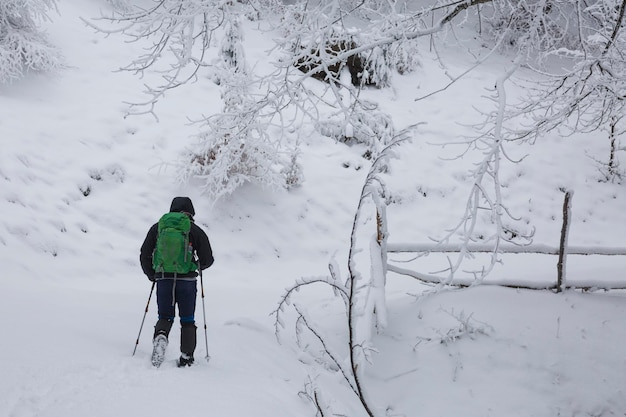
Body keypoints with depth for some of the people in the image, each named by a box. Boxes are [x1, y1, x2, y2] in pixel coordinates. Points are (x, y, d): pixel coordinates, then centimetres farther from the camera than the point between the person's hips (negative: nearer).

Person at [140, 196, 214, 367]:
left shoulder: (157, 228, 8)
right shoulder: (195, 231, 2)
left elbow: (145, 255, 8)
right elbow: (207, 259, 1)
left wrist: (151, 275, 22)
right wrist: (198, 265, 23)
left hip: (164, 279, 1)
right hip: (187, 280, -1)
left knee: (165, 317, 15)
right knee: (187, 321, 12)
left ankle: (160, 336, -17)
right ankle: (186, 358, 8)